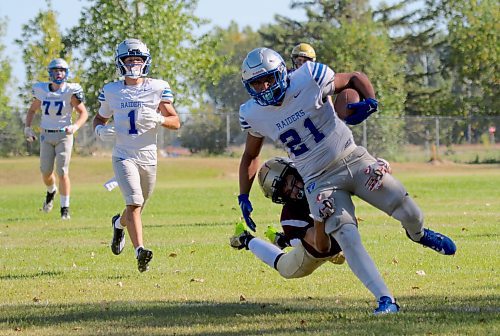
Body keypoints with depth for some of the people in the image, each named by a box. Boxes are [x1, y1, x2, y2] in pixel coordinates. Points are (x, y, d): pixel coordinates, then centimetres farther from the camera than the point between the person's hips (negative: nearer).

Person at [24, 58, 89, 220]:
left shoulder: (71, 91, -9)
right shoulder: (41, 90, 0)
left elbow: (83, 113, -7)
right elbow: (32, 110, 16)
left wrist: (75, 126, -25)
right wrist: (27, 127, 2)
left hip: (64, 135, -3)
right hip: (46, 135, 3)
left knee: (62, 173, -9)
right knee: (46, 172, 2)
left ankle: (65, 208, 2)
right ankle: (51, 192, 36)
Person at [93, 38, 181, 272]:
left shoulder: (158, 88, 0)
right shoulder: (111, 91, 4)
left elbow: (176, 122, 0)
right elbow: (99, 118, 18)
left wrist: (159, 120, -22)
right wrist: (100, 130, -5)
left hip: (148, 157, 2)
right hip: (123, 157, -2)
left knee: (137, 208, 15)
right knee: (134, 202, -22)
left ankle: (119, 224, 49)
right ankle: (140, 251, -30)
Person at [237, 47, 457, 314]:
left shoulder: (309, 80, -15)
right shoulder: (255, 115, -6)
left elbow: (355, 78, 0)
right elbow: (250, 157, 13)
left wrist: (370, 102, -20)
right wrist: (243, 197, 8)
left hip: (353, 160, 0)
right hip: (320, 180, 0)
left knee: (410, 214, -1)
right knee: (348, 239, -20)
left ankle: (418, 234, 37)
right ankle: (385, 300, -18)